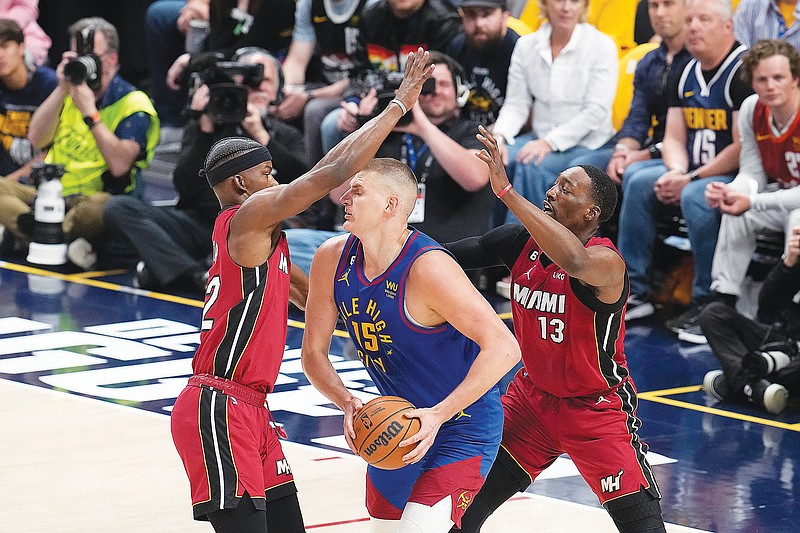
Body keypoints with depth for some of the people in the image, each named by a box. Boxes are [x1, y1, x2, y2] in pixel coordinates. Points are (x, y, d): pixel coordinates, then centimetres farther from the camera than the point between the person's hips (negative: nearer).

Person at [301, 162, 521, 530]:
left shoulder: (429, 268, -28)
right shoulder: (332, 259, -7)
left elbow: (503, 348, -31)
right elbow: (313, 353, 1)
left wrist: (438, 415, -35)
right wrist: (347, 403, -19)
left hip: (463, 428, -8)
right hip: (401, 423, 8)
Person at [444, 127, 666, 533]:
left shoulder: (607, 262, -28)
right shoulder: (522, 241, -8)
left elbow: (575, 261, -52)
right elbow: (456, 255, 3)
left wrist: (506, 191, -54)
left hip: (596, 406, -6)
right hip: (534, 395, 6)